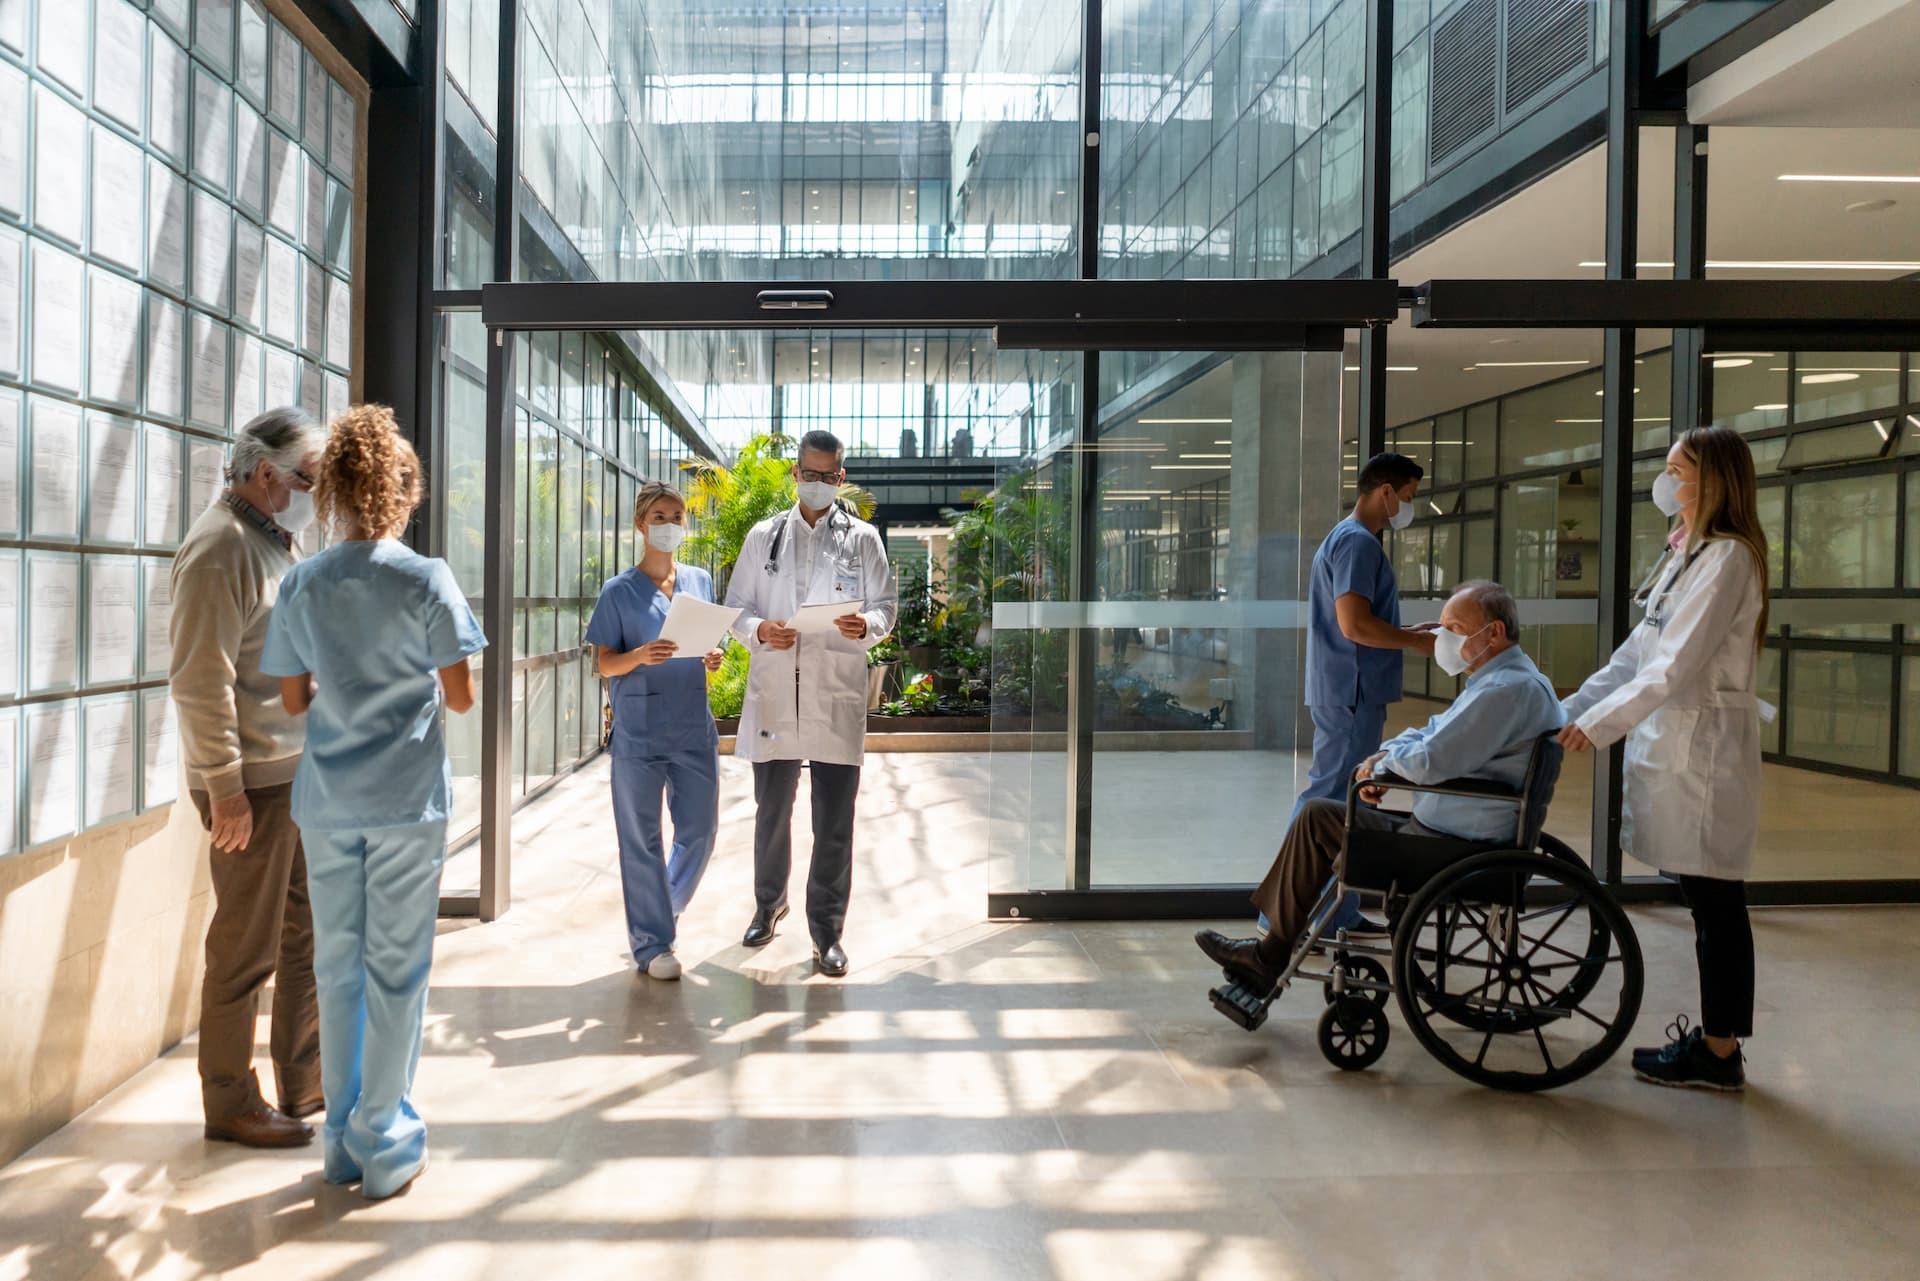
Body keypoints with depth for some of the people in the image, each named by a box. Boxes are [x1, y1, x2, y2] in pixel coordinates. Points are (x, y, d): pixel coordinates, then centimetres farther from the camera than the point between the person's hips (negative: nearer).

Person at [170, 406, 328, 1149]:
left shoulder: (274, 540, 14)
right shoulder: (222, 546, -15)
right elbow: (201, 679, -20)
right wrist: (224, 788, -20)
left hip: (299, 774, 9)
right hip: (252, 782, -9)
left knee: (306, 934, 16)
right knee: (247, 950, 3)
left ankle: (304, 1083, 29)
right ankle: (230, 1105, 18)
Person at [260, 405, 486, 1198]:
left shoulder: (302, 585, 1)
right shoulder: (427, 580, -9)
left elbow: (293, 700, 6)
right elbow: (460, 696, -6)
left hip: (327, 801, 3)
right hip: (407, 801, -3)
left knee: (336, 965, 12)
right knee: (396, 969, 5)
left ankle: (342, 1140, 22)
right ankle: (383, 1146, 12)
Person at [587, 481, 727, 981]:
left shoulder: (700, 581, 10)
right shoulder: (620, 590, -1)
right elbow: (605, 663, -2)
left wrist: (713, 658, -5)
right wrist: (640, 657, -22)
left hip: (694, 728, 4)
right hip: (639, 731, -4)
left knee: (700, 831, 8)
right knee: (642, 840, 3)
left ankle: (662, 912, 33)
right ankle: (652, 944, 14)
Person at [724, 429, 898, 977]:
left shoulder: (862, 538, 8)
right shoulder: (764, 536, 12)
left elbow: (887, 604, 7)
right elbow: (736, 606, 11)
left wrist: (866, 624, -16)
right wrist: (758, 630, -11)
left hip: (836, 696, -1)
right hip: (774, 692, 2)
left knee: (834, 823, 0)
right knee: (771, 811, 14)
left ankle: (827, 931, 11)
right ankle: (768, 904, 36)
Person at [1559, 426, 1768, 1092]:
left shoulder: (1726, 557, -12)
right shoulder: (1687, 555, 18)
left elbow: (1677, 665, -19)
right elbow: (1639, 652, 18)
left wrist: (1599, 723, -16)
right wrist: (1573, 706, 12)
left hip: (1704, 748, -9)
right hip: (1673, 741, 9)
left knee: (1715, 900, -1)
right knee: (1704, 899, 14)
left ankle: (1720, 1053, 8)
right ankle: (1714, 1034, 22)